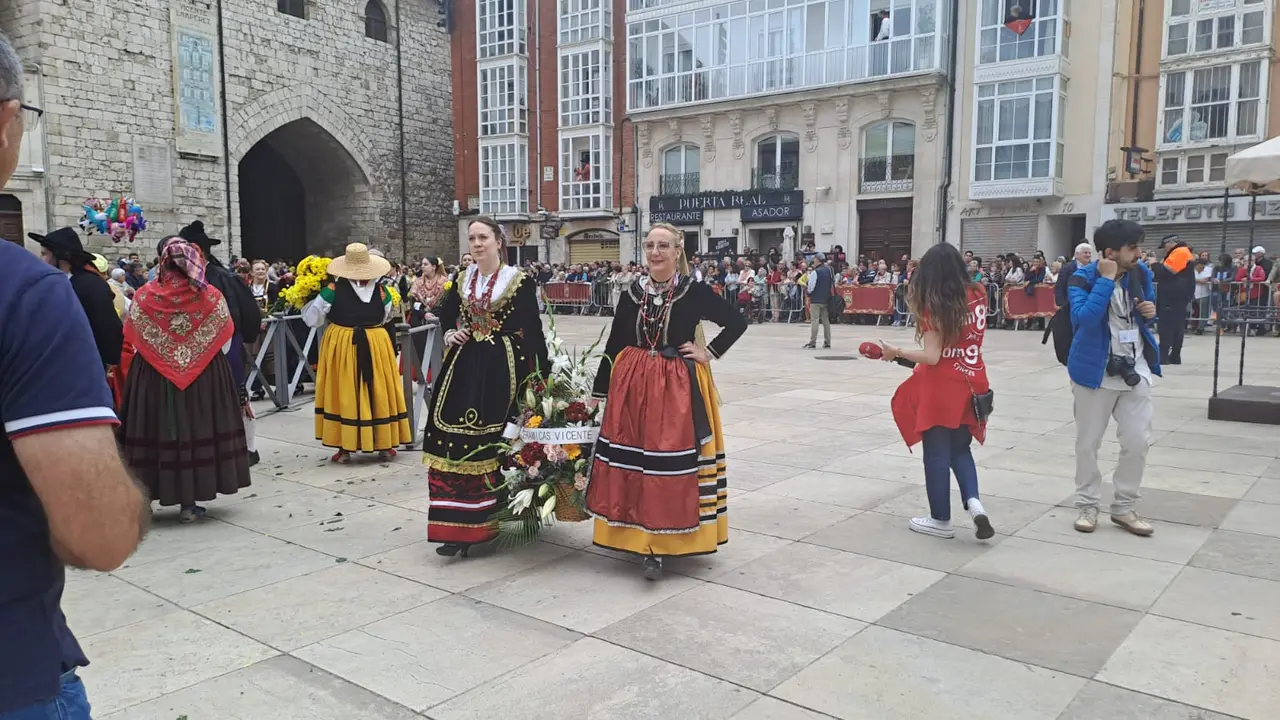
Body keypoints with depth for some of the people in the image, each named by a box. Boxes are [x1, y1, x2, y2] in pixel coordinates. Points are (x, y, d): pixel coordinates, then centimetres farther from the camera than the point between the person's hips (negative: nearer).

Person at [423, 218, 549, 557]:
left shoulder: (520, 281, -4)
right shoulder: (462, 280, 10)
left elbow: (533, 329, -6)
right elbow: (446, 314, 25)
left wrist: (542, 372, -10)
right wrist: (449, 334, 3)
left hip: (503, 369, -4)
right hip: (465, 367, 4)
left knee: (496, 445, 0)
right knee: (457, 443, 0)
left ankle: (490, 519, 16)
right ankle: (460, 526, 7)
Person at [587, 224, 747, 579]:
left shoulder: (694, 292, -4)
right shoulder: (633, 293, 6)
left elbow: (737, 322, 2)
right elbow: (613, 345, 9)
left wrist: (709, 352, -6)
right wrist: (599, 390, 10)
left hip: (677, 387, -3)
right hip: (632, 385, 4)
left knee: (672, 462, -4)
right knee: (632, 458, 5)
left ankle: (659, 544, 1)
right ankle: (638, 534, 20)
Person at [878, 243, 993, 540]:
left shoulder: (936, 305, -15)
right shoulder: (977, 294, 3)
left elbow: (931, 356, -19)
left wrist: (895, 352, -8)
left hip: (941, 387, -6)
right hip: (971, 384, 6)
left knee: (937, 453, 7)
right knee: (960, 449, 19)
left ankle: (941, 520, 16)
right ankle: (974, 502, -3)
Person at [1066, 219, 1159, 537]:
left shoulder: (1140, 273, 1)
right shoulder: (1083, 278, -15)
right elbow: (1084, 318, -31)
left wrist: (1151, 311, -5)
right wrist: (1106, 279, -28)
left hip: (1135, 369, 4)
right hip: (1095, 371, -4)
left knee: (1138, 441, 5)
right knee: (1088, 443, 7)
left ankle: (1124, 507, 20)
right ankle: (1087, 505, 22)